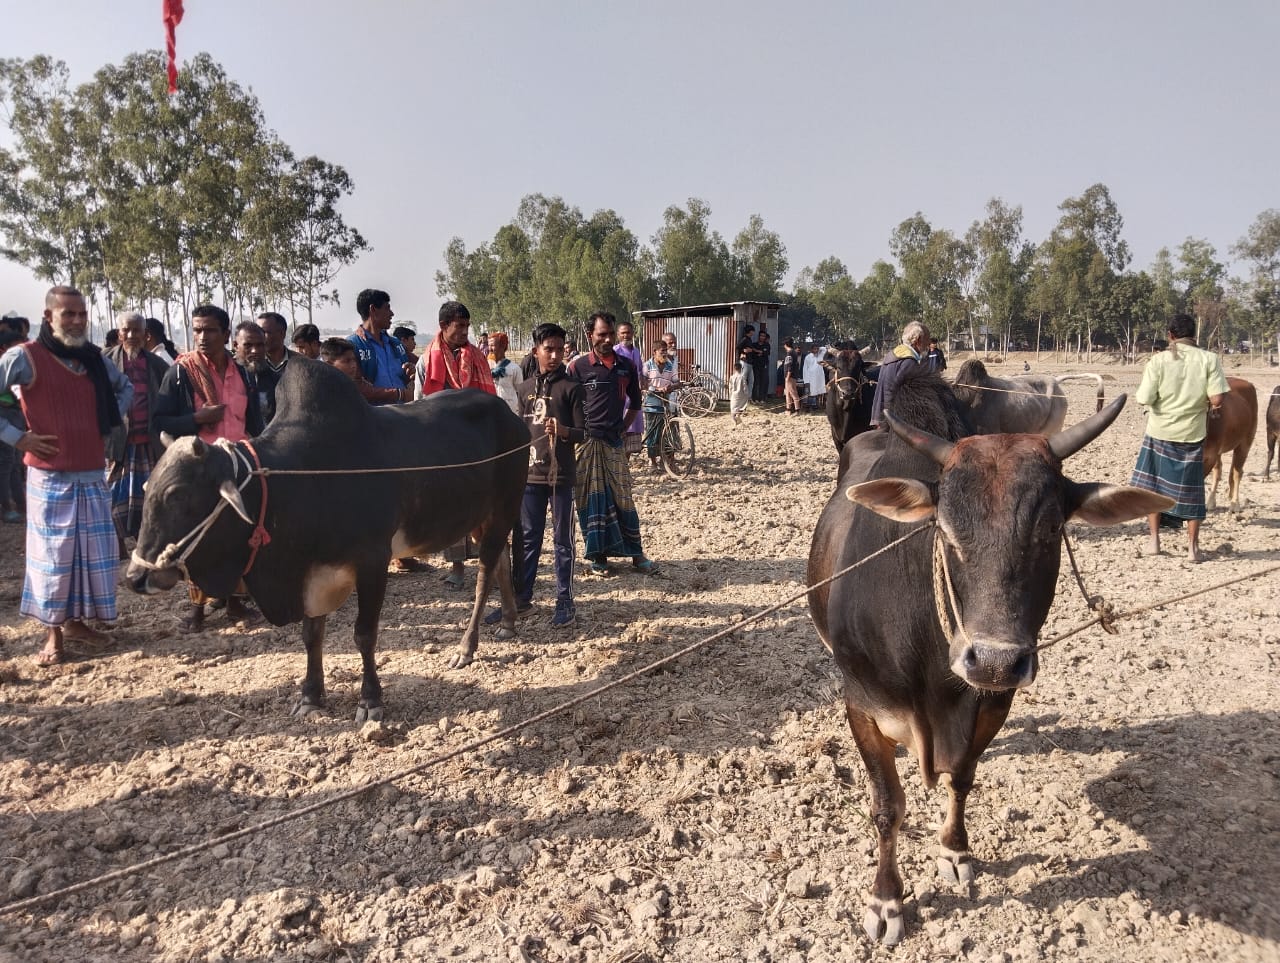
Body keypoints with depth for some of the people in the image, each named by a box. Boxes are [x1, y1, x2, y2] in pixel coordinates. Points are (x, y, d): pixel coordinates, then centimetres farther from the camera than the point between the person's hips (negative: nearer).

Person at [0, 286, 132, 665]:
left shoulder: (94, 358, 10)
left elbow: (126, 387, 28)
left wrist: (109, 421, 14)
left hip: (93, 474, 5)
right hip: (50, 476, -5)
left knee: (94, 552, 8)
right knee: (52, 553, 0)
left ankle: (76, 621, 24)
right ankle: (53, 634, 12)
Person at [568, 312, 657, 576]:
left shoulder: (626, 366, 6)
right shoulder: (579, 367, -4)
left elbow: (635, 402, 17)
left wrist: (622, 427, 10)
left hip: (614, 441, 3)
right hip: (587, 441, -2)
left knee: (623, 498, 5)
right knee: (592, 500, 4)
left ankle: (637, 554, 12)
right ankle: (599, 556, 13)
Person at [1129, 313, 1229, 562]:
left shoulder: (1158, 360, -10)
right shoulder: (1210, 359, -7)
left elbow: (1144, 399, -14)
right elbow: (1217, 399, -14)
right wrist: (1208, 408, 8)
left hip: (1160, 432, -1)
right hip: (1193, 434, 1)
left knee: (1153, 486, 14)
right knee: (1191, 490, 11)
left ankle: (1153, 540, 17)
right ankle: (1193, 546, 17)